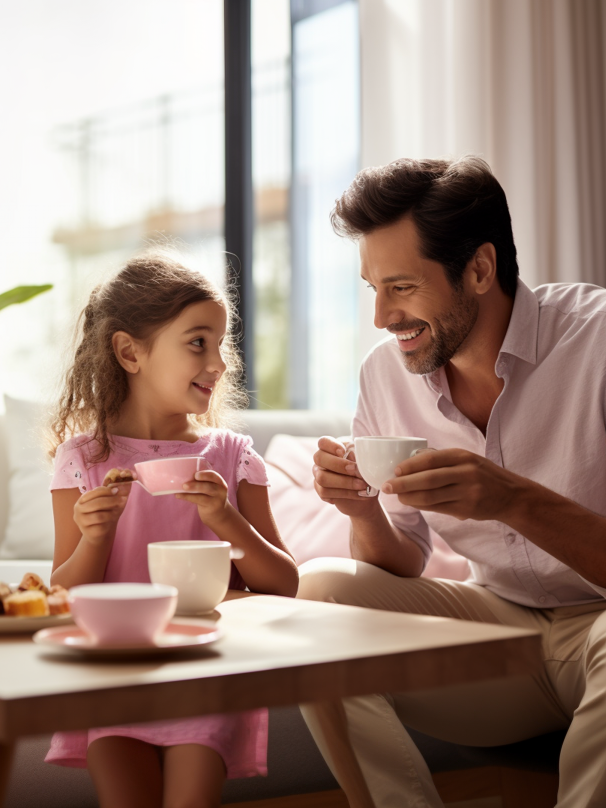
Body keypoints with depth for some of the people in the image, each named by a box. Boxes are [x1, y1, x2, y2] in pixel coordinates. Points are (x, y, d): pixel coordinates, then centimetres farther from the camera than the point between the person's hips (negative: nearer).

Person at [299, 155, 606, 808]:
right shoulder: (386, 373, 0)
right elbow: (402, 569, 5)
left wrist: (516, 501, -36)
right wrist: (364, 513, -17)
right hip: (498, 620, 5)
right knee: (317, 591, -16)